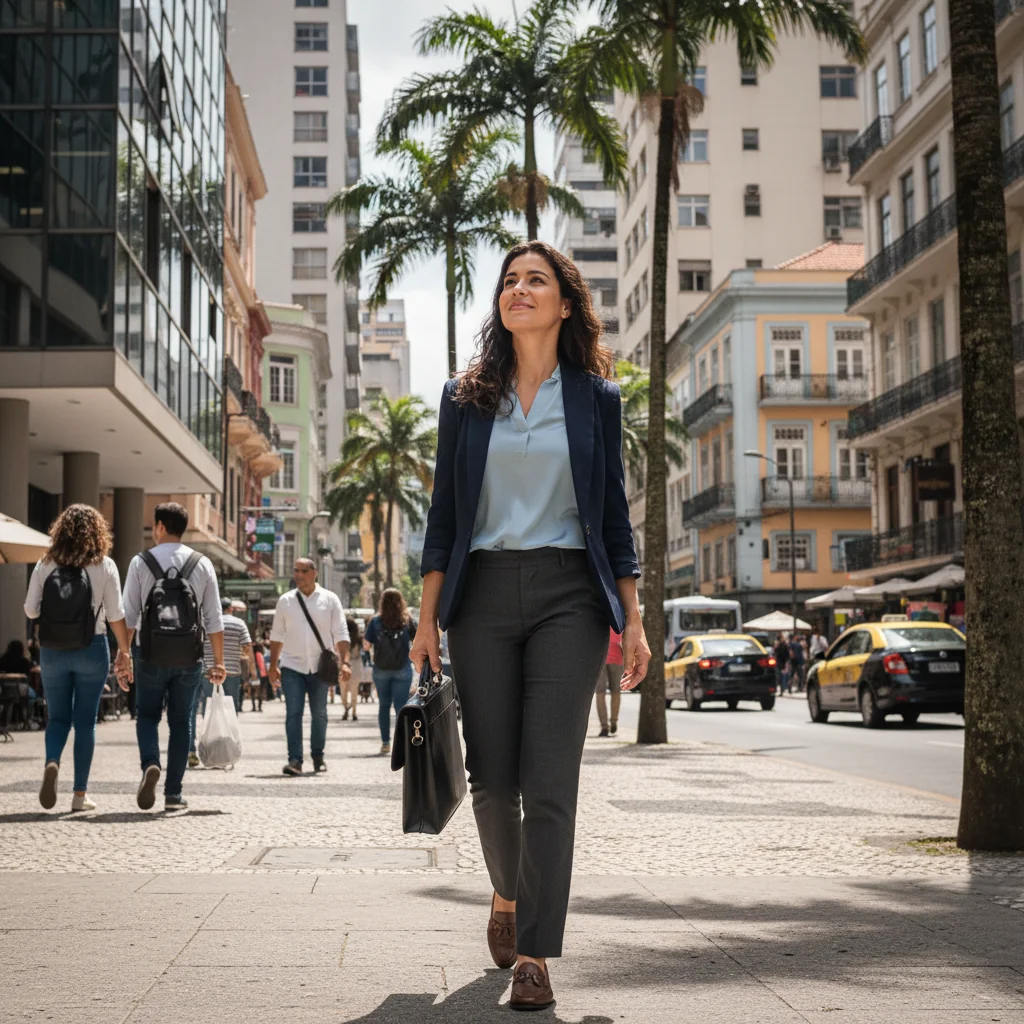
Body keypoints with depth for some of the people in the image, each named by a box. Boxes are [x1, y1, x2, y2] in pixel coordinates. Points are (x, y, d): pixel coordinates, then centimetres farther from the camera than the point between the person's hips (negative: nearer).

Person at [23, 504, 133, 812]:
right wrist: (124, 652, 3)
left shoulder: (45, 565, 1)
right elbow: (116, 614, -5)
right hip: (92, 649, -1)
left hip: (52, 651, 1)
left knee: (57, 716, 13)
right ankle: (80, 793, 7)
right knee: (85, 719, 6)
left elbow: (30, 609, -1)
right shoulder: (105, 566, -4)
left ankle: (52, 762, -16)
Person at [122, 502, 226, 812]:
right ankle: (173, 793, 9)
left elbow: (129, 615, -3)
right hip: (189, 657, 1)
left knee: (147, 715, 12)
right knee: (181, 722, 9)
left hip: (151, 655, -1)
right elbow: (214, 618, 1)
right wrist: (218, 661, 6)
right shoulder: (202, 564, 2)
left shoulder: (141, 562, -2)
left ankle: (150, 764, -15)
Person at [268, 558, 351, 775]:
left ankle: (318, 757, 25)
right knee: (293, 713, -10)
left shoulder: (330, 600, 0)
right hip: (292, 666, 0)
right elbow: (277, 634, 9)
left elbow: (340, 633, -1)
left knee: (319, 714, 11)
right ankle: (295, 760, -12)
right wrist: (273, 665, 6)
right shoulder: (285, 601, 4)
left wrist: (344, 661, -10)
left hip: (320, 667, 0)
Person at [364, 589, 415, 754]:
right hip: (402, 669, -1)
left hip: (381, 669, 1)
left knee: (384, 705, 13)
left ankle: (385, 742, 15)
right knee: (401, 706, -1)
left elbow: (367, 645, -2)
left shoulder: (376, 621, -3)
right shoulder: (407, 620, -3)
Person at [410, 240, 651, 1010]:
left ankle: (535, 954, 0)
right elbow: (445, 512, 9)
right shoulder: (465, 398, 10)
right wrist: (427, 617, 4)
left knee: (549, 781, -7)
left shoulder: (595, 396, 7)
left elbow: (613, 513, 7)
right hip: (483, 593, 2)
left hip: (567, 596, -1)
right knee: (491, 776, 4)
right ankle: (508, 894, 33)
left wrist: (632, 621, 2)